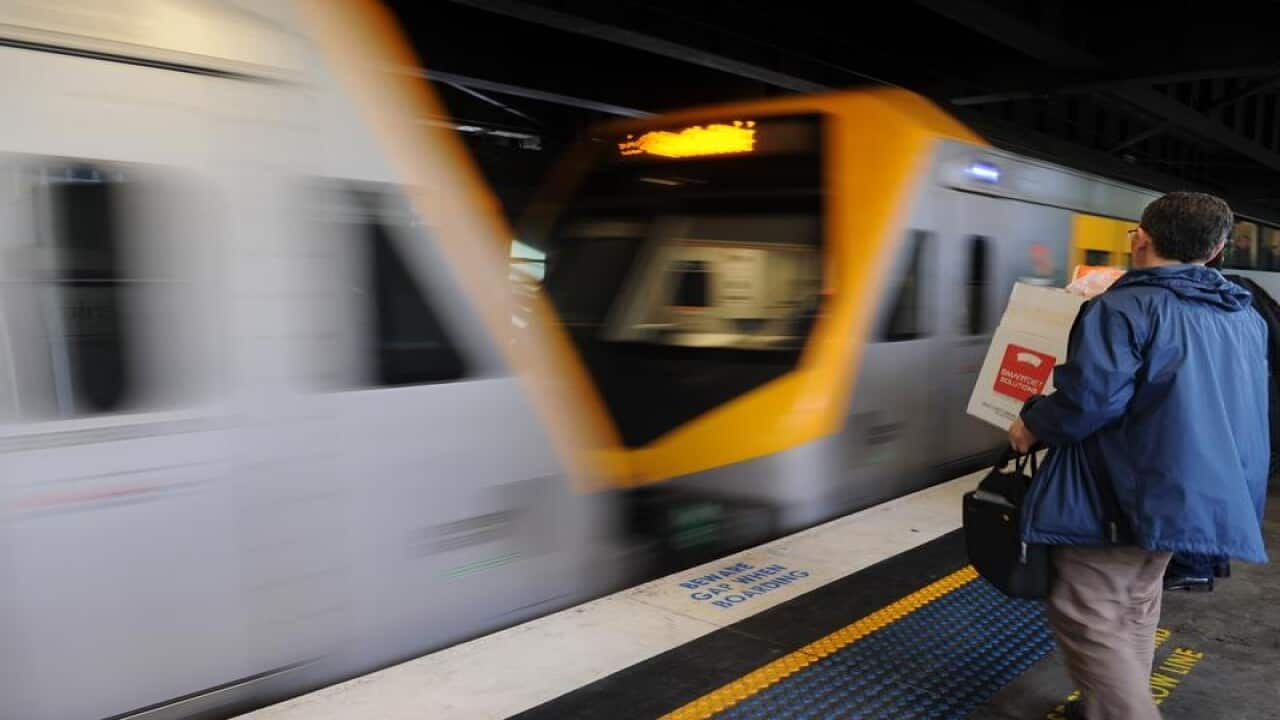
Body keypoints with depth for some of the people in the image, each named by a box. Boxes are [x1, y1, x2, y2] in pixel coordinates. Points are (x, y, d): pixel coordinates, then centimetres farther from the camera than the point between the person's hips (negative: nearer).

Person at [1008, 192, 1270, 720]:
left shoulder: (1125, 307, -15)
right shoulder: (1246, 319, 11)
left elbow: (1090, 398, -25)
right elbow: (1240, 415, 21)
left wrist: (1032, 426, -8)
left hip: (1123, 494, -9)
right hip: (1196, 494, 9)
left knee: (1087, 616, -3)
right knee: (1135, 605, 21)